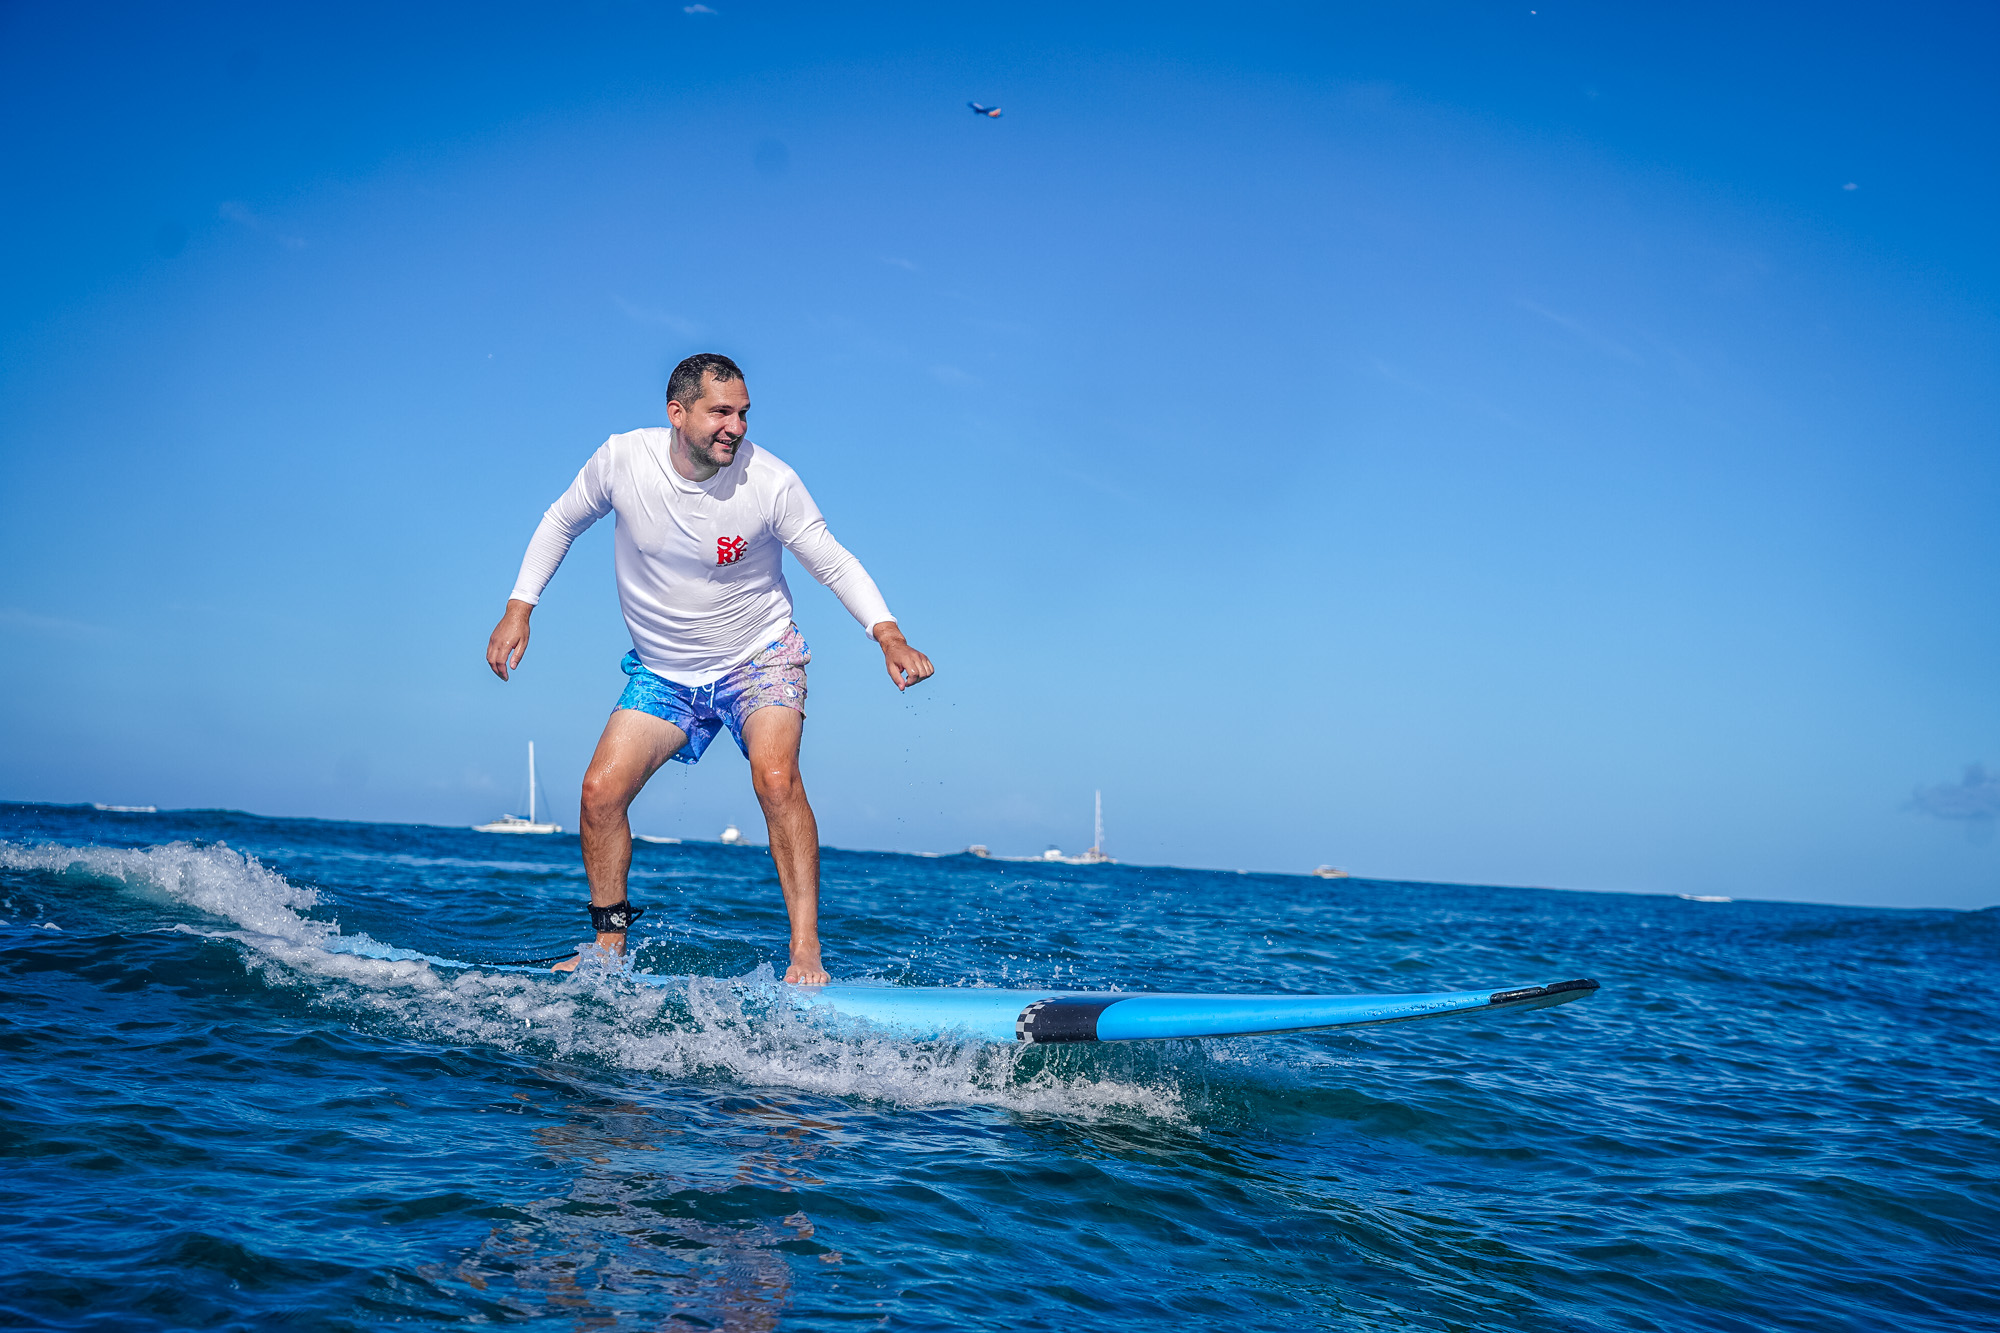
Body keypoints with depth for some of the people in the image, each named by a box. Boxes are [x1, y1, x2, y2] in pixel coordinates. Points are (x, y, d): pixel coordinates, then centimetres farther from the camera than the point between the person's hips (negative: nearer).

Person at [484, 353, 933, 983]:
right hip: (663, 671, 3)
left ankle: (805, 953, -22)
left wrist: (889, 635, -28)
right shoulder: (623, 459, -15)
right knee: (601, 792, -6)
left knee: (776, 779, -27)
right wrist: (519, 609, -2)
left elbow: (834, 563, -14)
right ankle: (609, 947, 16)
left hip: (760, 658, -3)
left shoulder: (771, 482, -21)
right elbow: (562, 522, 3)